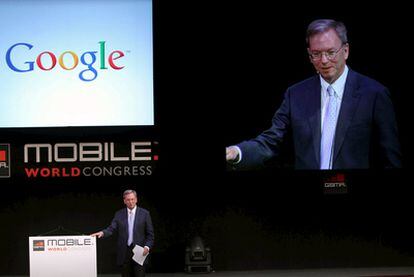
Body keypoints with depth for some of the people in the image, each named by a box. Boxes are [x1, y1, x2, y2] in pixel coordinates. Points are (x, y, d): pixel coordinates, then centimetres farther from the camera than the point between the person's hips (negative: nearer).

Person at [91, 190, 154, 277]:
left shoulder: (144, 213, 2)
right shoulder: (119, 214, 8)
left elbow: (150, 233, 3)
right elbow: (111, 229, 0)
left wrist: (147, 246, -12)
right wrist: (102, 232, -20)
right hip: (124, 252, 2)